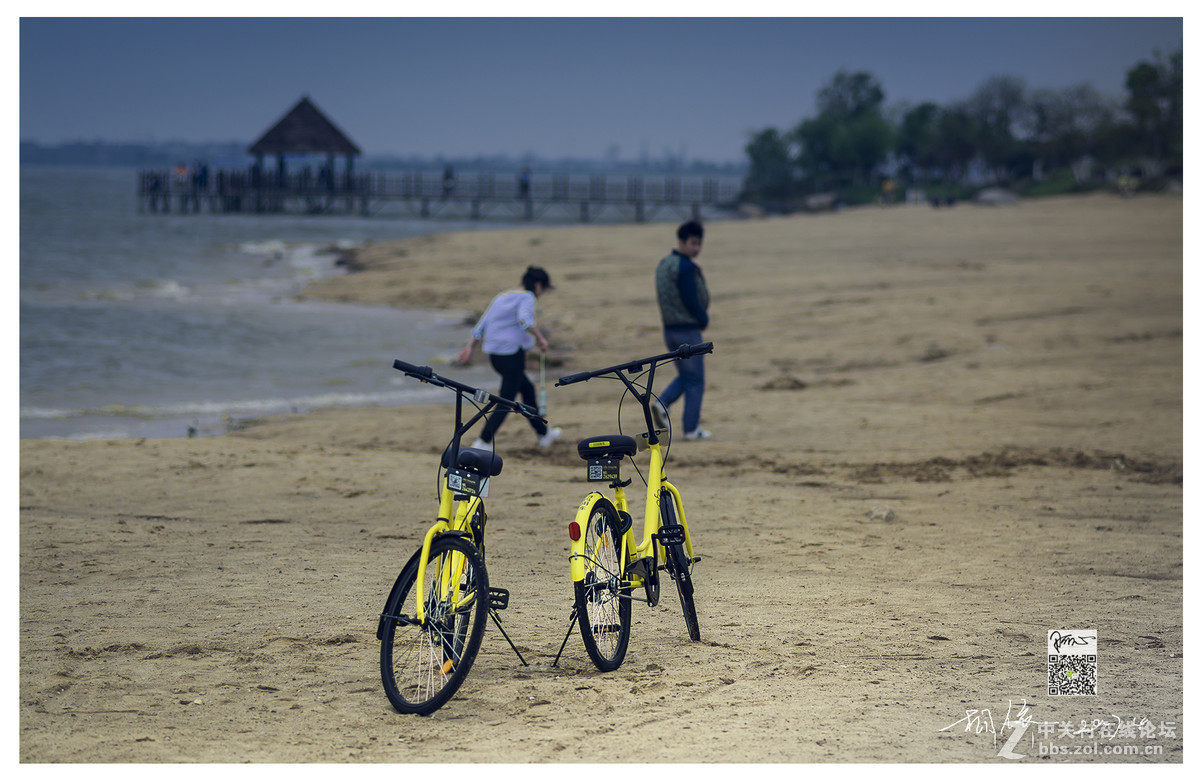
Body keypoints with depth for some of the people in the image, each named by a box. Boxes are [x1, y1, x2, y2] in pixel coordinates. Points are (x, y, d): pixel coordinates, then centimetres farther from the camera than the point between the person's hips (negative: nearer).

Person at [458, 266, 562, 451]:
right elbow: (525, 319, -28)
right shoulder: (527, 297, -7)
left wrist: (470, 347, 12)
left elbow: (482, 324, 14)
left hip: (495, 355, 9)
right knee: (506, 401, -5)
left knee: (528, 389, 23)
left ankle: (543, 433, 33)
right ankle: (483, 441, -11)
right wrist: (540, 338, -20)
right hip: (512, 353, -9)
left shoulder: (502, 297, 17)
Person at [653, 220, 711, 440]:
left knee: (685, 376, 20)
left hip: (669, 330, 8)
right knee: (695, 381, 2)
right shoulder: (685, 267, -17)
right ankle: (691, 428, 5)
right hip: (689, 330, -8)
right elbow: (691, 301, -19)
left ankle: (662, 403, -2)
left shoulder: (663, 264, 10)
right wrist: (704, 320, -2)